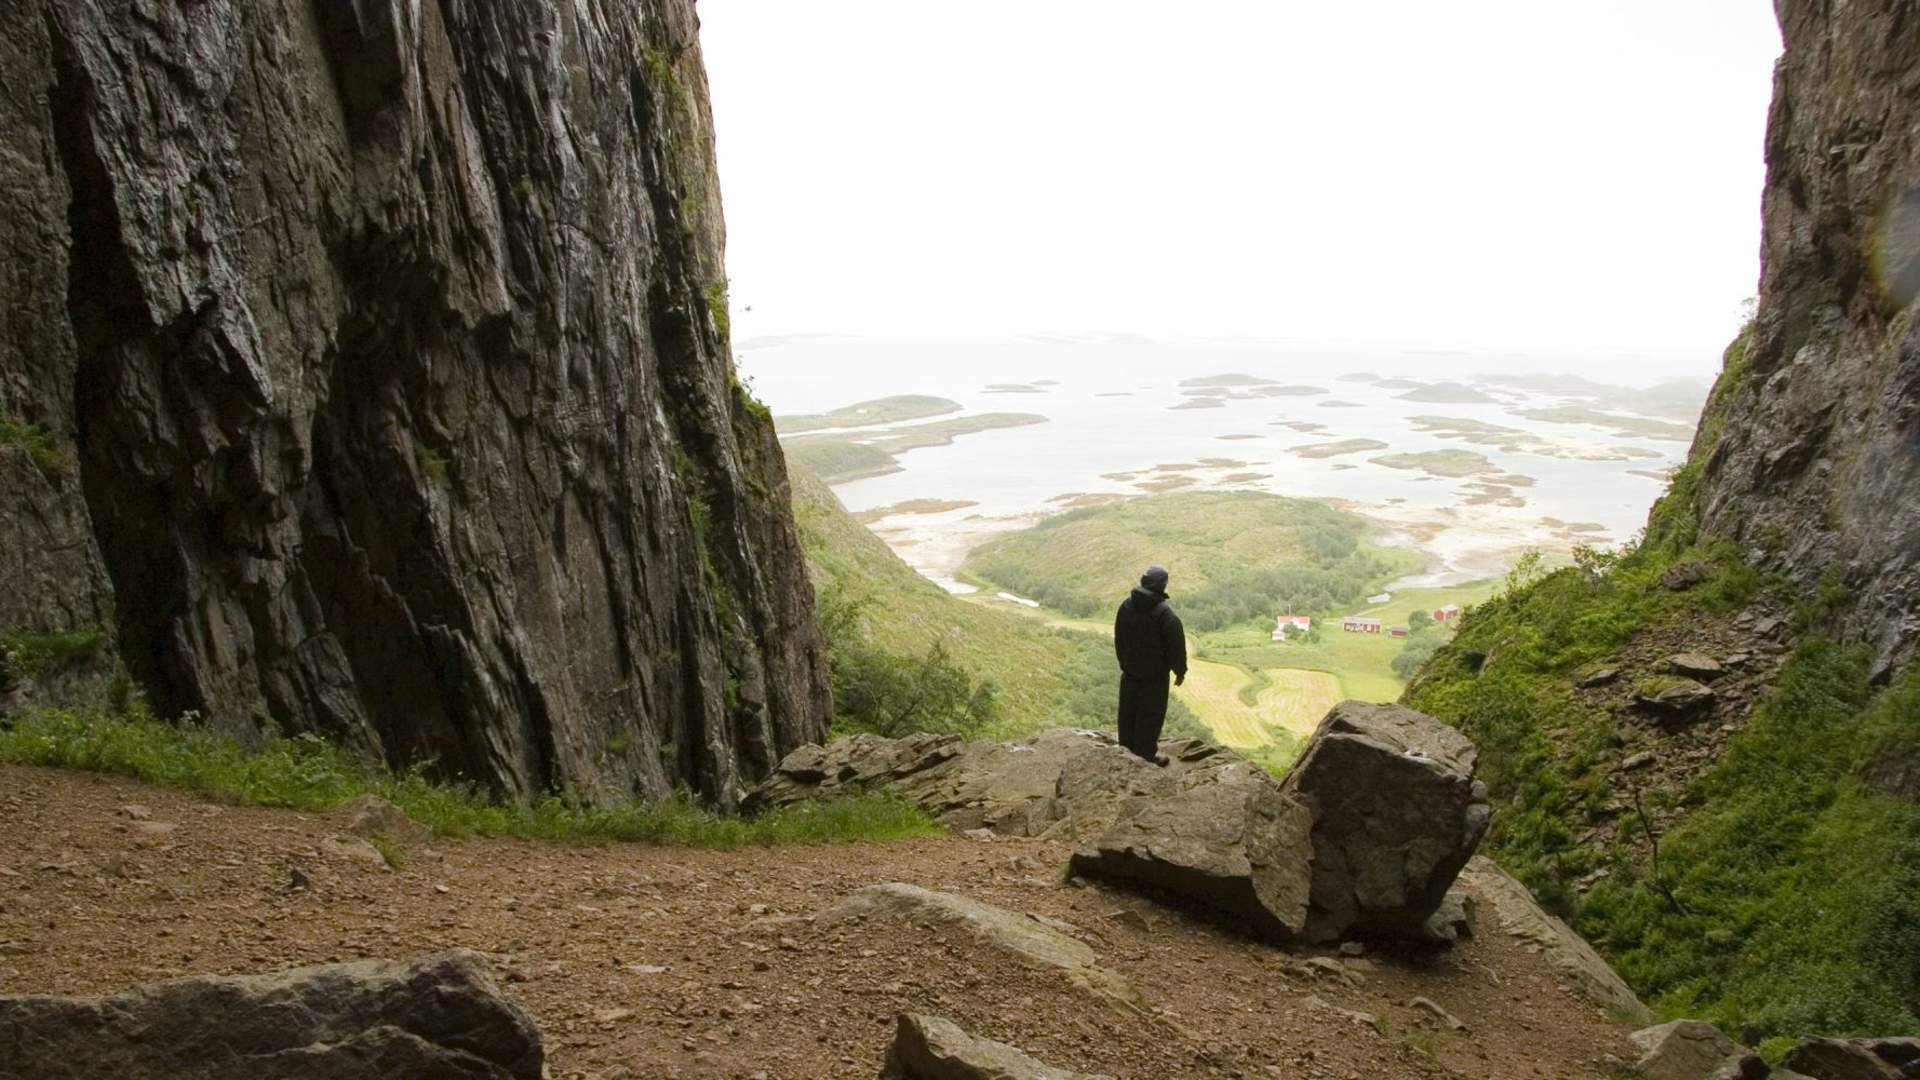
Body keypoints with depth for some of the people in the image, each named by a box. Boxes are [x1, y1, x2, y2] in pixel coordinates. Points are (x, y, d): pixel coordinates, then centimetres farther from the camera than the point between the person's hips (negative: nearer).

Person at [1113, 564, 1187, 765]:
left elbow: (1119, 639, 9)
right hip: (1154, 675, -6)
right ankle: (1145, 754, 14)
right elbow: (1176, 646, -17)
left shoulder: (1126, 605, -3)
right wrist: (1180, 670, -3)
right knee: (1150, 715, 6)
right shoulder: (1164, 614, -23)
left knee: (1129, 712, 17)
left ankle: (1127, 749, 30)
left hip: (1130, 672, 6)